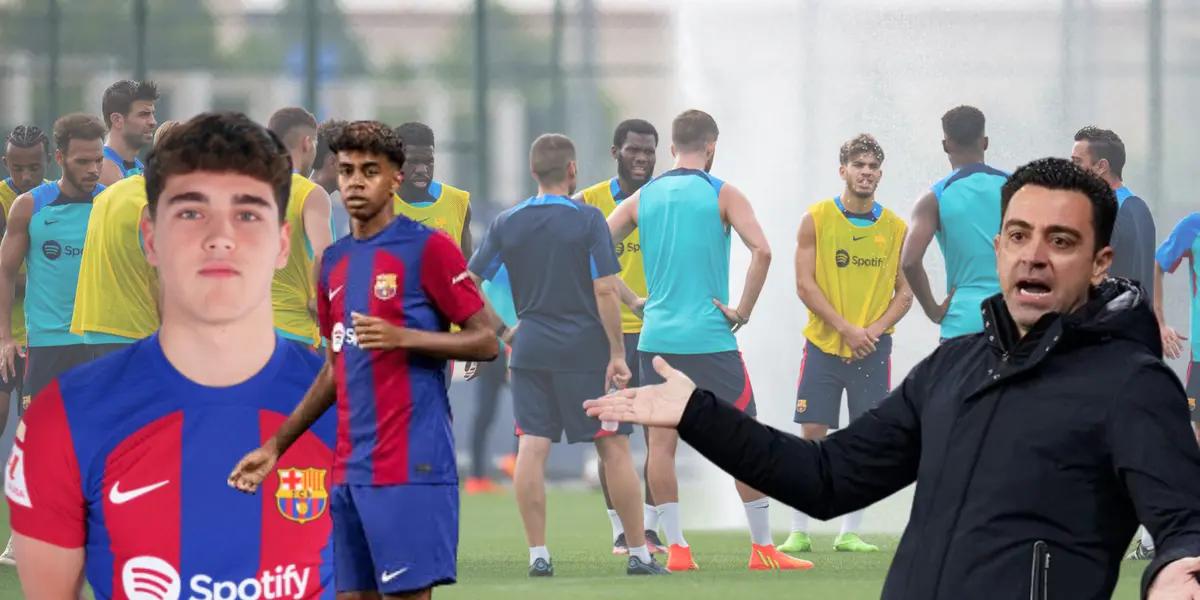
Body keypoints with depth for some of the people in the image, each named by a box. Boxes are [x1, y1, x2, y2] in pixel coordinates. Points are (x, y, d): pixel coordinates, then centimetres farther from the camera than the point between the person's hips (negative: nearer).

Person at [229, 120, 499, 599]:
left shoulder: (427, 248, -5)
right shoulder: (333, 262, 16)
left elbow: (486, 342, -7)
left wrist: (402, 337, -20)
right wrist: (276, 446, 22)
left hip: (410, 468, -7)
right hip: (349, 467, 7)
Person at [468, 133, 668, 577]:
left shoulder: (507, 224, 5)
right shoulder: (587, 220, -7)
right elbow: (605, 291, -11)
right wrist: (617, 353, -7)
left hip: (530, 349, 3)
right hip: (585, 350, -3)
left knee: (532, 448, 1)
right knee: (614, 447, 3)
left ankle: (538, 554, -4)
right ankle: (639, 553, 5)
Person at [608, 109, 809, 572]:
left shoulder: (642, 199, 8)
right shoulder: (722, 195, -3)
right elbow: (761, 251, -16)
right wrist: (743, 310, -8)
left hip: (656, 337, 3)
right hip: (710, 338, -3)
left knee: (661, 440, 7)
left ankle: (675, 547, 3)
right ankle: (763, 548, 6)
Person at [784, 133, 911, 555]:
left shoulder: (895, 228, 5)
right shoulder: (817, 219, -1)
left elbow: (905, 292, 7)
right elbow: (805, 285, -5)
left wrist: (877, 328, -11)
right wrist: (846, 328, -14)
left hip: (873, 348, 2)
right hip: (823, 344, -2)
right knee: (812, 434, -4)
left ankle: (850, 533, 8)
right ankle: (799, 532, 1)